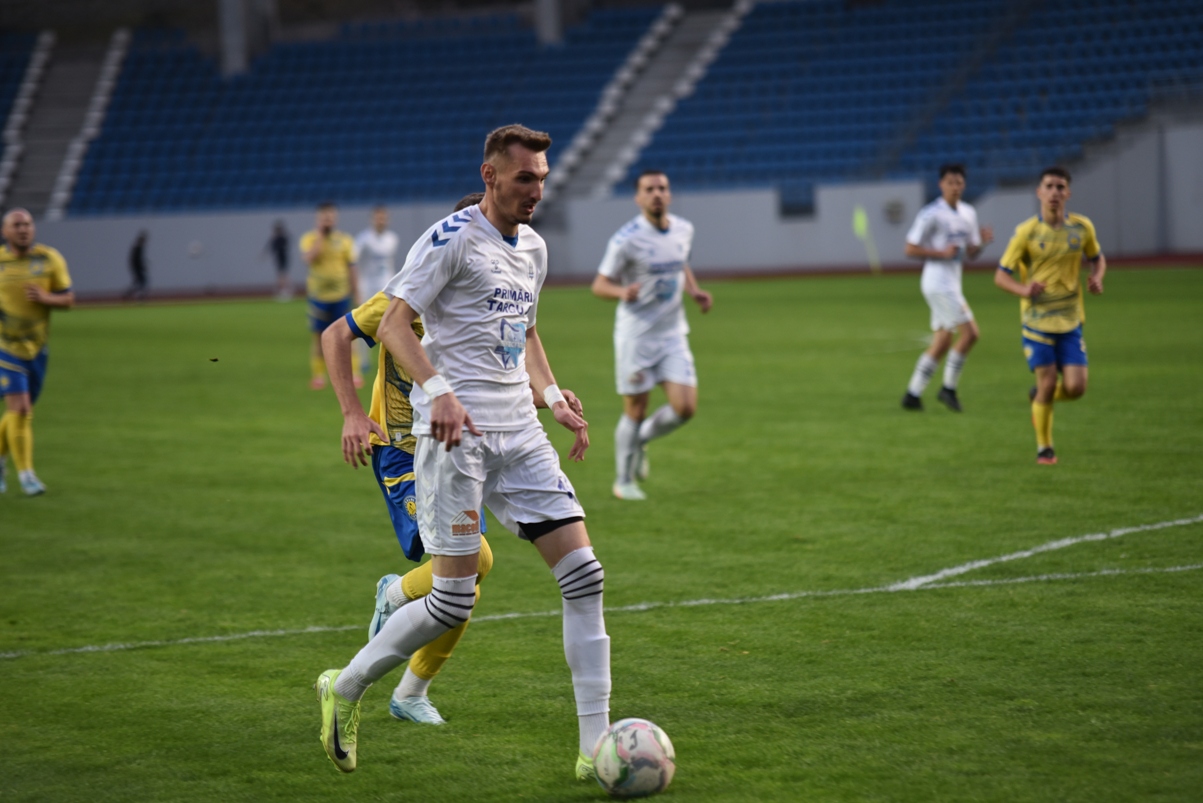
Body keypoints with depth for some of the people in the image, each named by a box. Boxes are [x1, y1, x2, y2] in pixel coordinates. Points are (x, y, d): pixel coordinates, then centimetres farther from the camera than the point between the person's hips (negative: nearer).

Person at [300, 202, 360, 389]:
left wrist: (354, 294, 4)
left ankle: (354, 373, -1)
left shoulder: (345, 240, 4)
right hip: (318, 295, 0)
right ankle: (318, 375, 13)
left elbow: (351, 268, 8)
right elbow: (309, 259, -19)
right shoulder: (310, 239, 0)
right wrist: (320, 234, -15)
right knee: (319, 336, 5)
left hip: (341, 296, 0)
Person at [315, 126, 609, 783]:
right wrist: (438, 391, -27)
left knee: (583, 575, -3)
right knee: (453, 600, -8)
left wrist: (553, 397, 15)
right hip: (454, 433, -7)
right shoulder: (452, 238, -8)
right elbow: (394, 324, -14)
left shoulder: (533, 249, 16)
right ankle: (346, 686, 16)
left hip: (519, 433, 7)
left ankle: (595, 748, -1)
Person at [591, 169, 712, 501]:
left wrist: (695, 291, 5)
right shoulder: (626, 238, -15)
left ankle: (639, 441, 23)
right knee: (635, 411, 1)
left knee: (685, 407, -7)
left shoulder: (684, 230, 3)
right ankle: (624, 481, 21)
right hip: (635, 336, -5)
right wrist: (622, 292, -32)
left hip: (673, 335, 5)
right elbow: (599, 284, -10)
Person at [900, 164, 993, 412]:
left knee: (942, 342, 9)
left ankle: (913, 394, 14)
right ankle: (948, 389, -2)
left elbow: (971, 253, 16)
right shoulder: (931, 214, -12)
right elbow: (910, 249, -11)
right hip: (938, 282, -8)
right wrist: (942, 253, -20)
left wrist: (982, 241, -5)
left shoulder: (968, 213, 11)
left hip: (952, 284, 8)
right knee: (970, 333, -13)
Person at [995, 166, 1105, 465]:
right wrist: (1023, 289, -24)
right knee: (1047, 382, -5)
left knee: (1076, 388, -7)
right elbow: (1001, 275, -4)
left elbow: (1097, 258, 19)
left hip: (1071, 320, 3)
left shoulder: (1082, 227, 1)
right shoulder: (1026, 232, -7)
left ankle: (1041, 396, 27)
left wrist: (1096, 278, -4)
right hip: (1037, 319, -3)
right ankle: (1044, 448, 15)